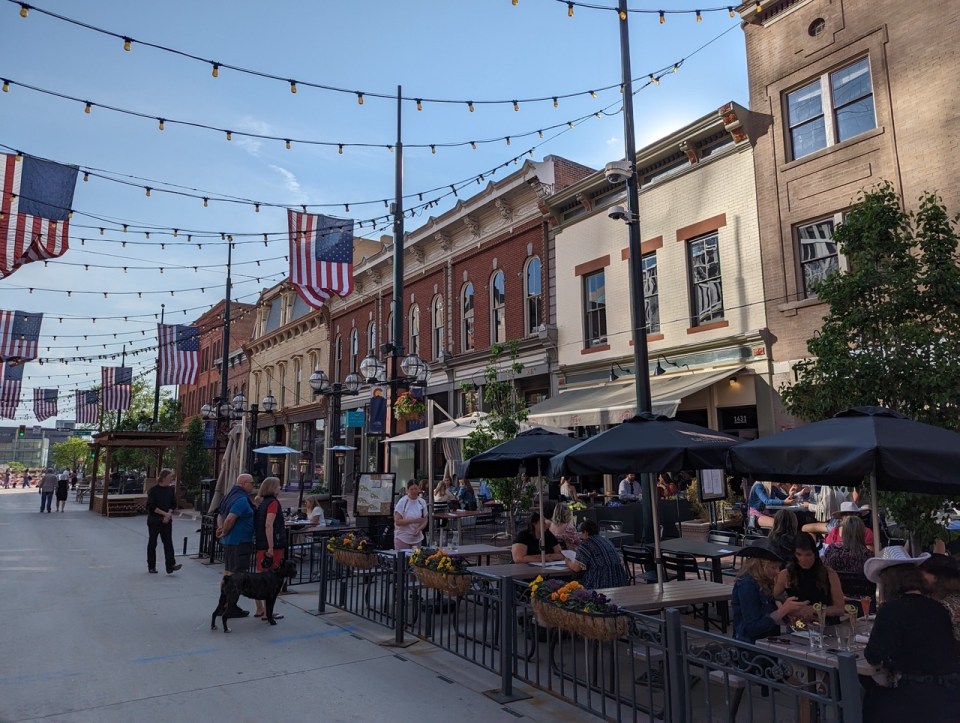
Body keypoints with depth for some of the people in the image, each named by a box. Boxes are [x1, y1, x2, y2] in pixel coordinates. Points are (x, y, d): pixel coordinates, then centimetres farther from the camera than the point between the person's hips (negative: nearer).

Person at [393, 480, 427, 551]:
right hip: (402, 539, -4)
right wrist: (414, 521, -21)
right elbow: (397, 521, -13)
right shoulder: (402, 502, -8)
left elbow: (425, 520, 10)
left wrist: (419, 529, -10)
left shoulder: (422, 502, 5)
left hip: (417, 539, 4)